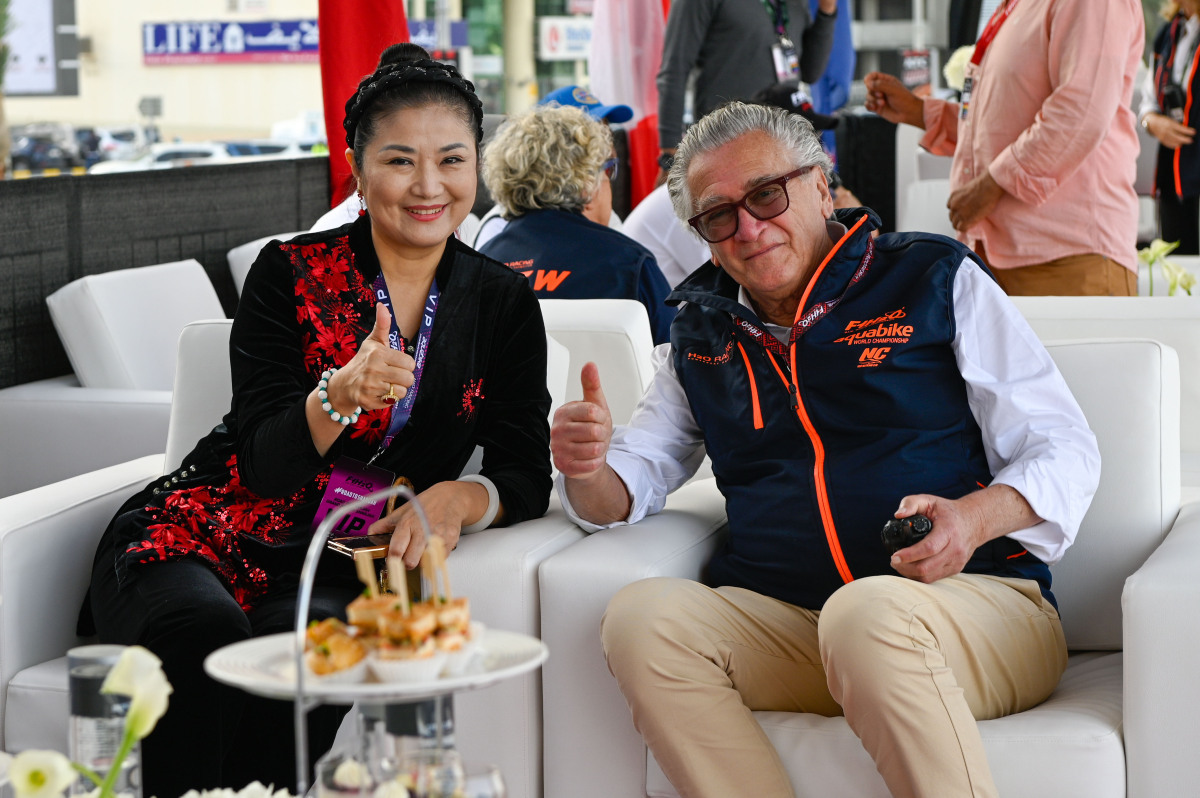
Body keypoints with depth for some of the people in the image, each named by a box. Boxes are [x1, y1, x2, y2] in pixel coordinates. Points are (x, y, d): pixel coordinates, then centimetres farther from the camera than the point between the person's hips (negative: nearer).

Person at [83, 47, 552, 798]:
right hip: (200, 538, -1)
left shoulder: (505, 305, 7)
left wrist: (458, 498, -21)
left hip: (338, 572, 1)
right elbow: (263, 465, -8)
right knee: (204, 645, -36)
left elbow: (526, 477, 2)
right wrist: (339, 396, -29)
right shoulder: (291, 274, -1)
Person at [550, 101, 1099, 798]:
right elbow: (623, 495, 20)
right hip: (784, 625, 4)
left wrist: (974, 517, -18)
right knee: (643, 615, -24)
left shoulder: (937, 279, 7)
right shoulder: (700, 335, 19)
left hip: (975, 604, -4)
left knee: (867, 612, -37)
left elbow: (1066, 451, 3)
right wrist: (588, 471, -5)